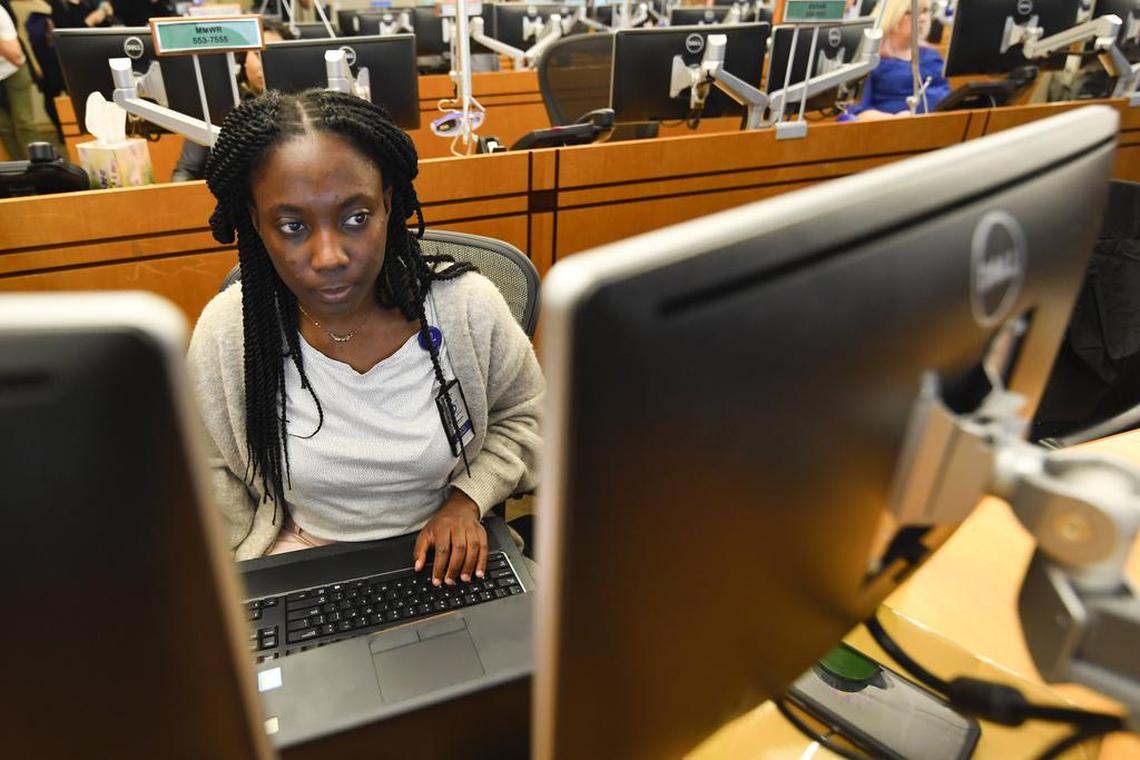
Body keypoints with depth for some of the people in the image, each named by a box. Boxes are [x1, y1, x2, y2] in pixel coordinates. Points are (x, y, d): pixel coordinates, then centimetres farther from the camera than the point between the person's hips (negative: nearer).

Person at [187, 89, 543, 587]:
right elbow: (213, 471, 2)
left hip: (446, 560, 0)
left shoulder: (470, 306, -16)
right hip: (302, 555, 1)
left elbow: (523, 415, 0)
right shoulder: (224, 334, -14)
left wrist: (467, 499, -13)